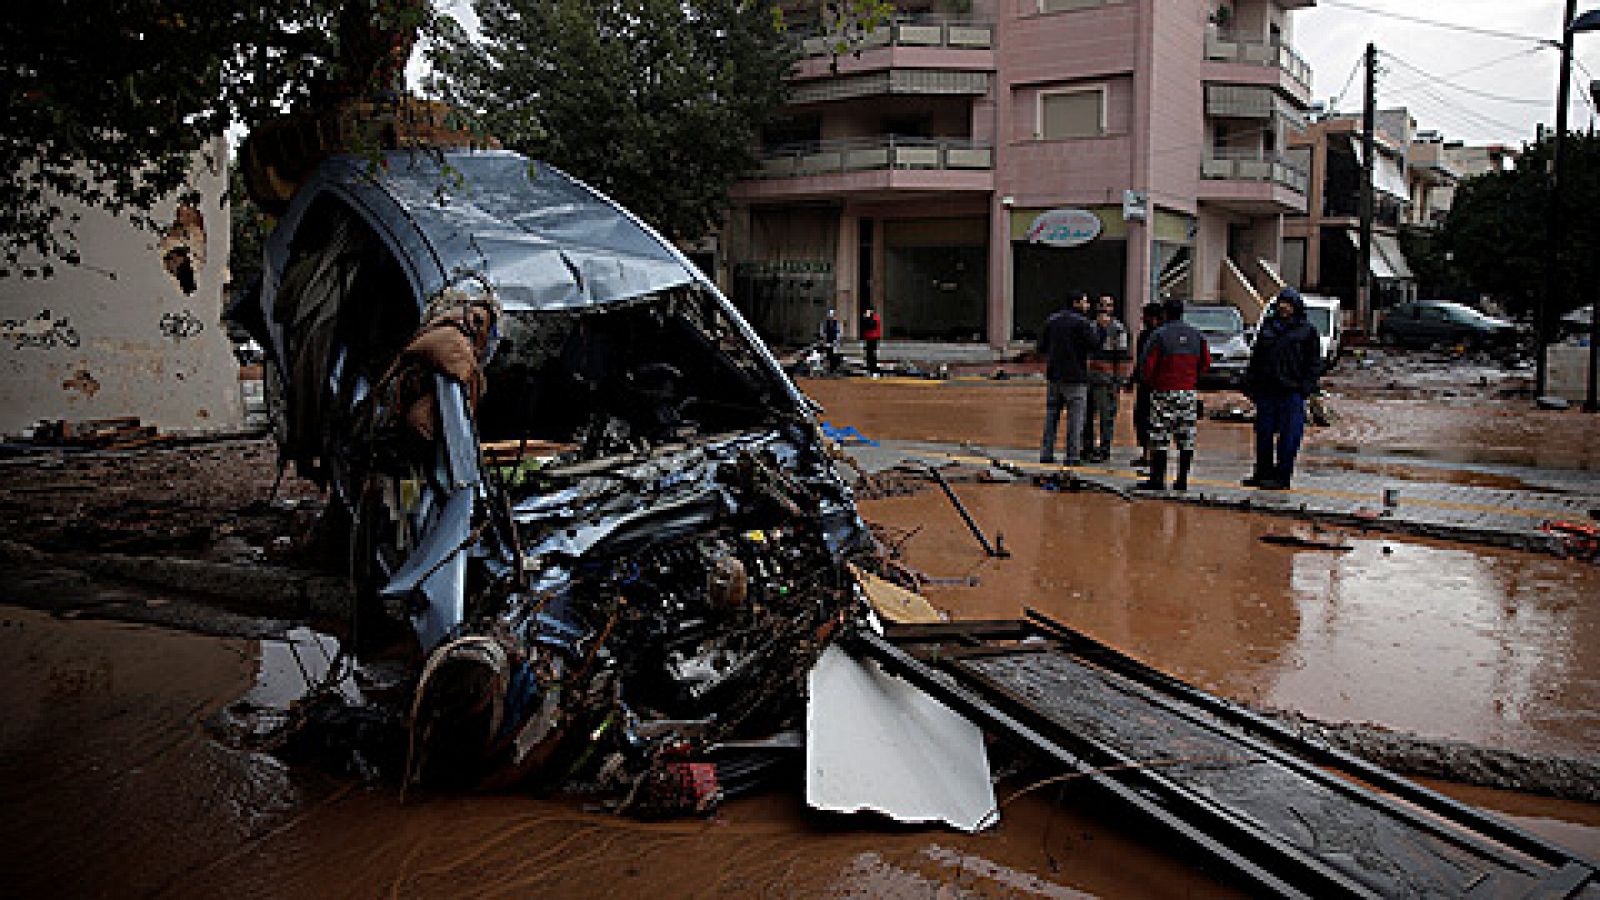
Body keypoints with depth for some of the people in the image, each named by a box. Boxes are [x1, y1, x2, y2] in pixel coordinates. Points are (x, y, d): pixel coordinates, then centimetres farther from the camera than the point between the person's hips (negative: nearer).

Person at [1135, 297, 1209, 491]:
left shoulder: (1160, 334, -9)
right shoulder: (1197, 335, 7)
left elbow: (1146, 363, -11)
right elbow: (1206, 362, 12)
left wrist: (1149, 381, 7)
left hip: (1164, 392, -5)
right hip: (1189, 393, 5)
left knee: (1159, 438, -1)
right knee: (1186, 438, 7)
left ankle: (1157, 479, -2)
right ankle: (1182, 480, 9)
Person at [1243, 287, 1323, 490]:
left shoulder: (1307, 330, 2)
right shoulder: (1268, 326, 15)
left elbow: (1314, 362, 1)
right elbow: (1256, 357, 18)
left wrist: (1306, 386, -10)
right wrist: (1250, 384, 12)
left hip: (1291, 391, -5)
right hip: (1266, 390, 5)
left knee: (1288, 436, -2)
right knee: (1263, 433, 9)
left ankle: (1283, 476, 4)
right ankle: (1263, 472, 19)